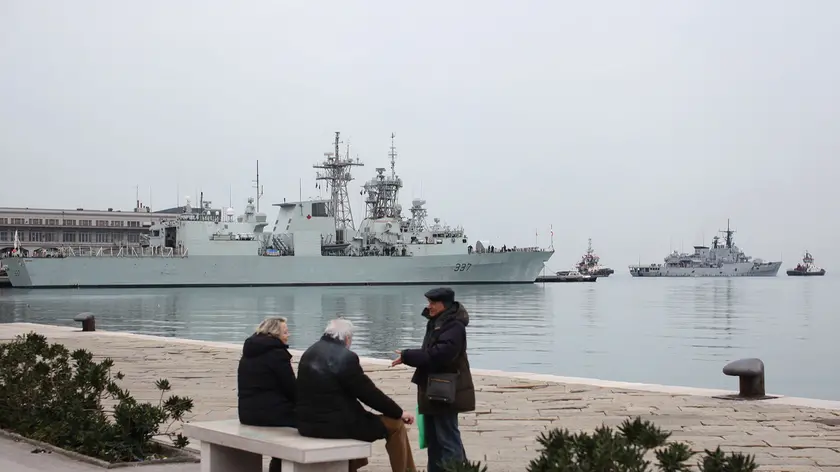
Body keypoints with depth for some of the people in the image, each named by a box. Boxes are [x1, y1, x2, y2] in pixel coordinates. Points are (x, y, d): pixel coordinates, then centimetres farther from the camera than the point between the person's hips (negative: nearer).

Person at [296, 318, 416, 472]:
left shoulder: (310, 353, 8)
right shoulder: (345, 357, -15)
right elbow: (369, 393, -11)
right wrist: (399, 412, 1)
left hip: (308, 423, 8)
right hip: (335, 424, -8)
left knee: (356, 414, 36)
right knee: (395, 425, 5)